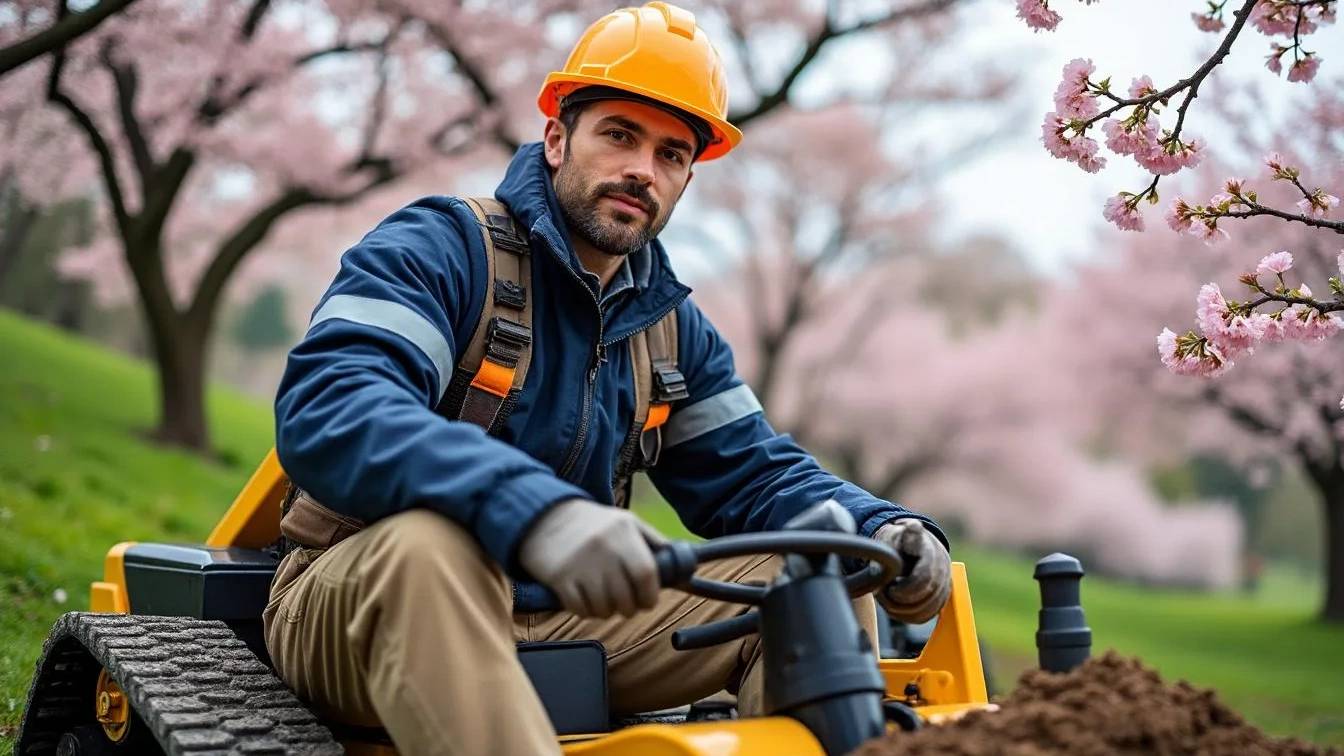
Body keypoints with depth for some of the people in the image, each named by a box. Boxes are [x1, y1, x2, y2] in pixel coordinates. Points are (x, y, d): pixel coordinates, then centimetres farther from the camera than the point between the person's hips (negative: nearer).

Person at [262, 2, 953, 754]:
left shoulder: (673, 327, 11)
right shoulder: (438, 248, -11)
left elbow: (750, 472, 12)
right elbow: (325, 409, -28)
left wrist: (886, 533, -11)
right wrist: (535, 510, -46)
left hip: (562, 625, 6)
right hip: (358, 594, -5)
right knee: (429, 544, -41)